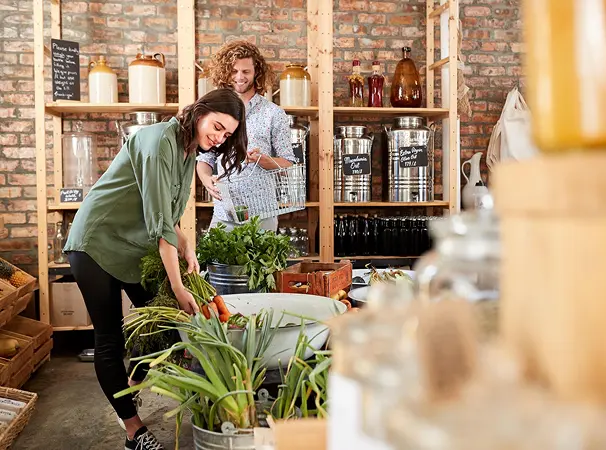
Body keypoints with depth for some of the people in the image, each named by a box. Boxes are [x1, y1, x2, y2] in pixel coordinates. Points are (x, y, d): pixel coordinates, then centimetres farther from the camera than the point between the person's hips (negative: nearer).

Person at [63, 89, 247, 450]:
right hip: (97, 243, -9)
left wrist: (186, 248, -12)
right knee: (110, 338, -3)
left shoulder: (189, 152, 6)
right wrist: (179, 288, -28)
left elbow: (170, 216, 7)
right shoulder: (161, 140, -24)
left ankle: (133, 387, 32)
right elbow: (160, 221, -28)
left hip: (136, 245, 9)